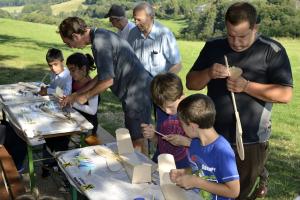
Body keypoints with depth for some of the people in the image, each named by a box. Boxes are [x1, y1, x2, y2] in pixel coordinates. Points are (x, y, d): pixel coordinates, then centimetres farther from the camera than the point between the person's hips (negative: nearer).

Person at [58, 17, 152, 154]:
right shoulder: (100, 36, 11)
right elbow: (102, 76, 17)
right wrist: (75, 95, 18)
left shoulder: (100, 42, -20)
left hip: (137, 91, -10)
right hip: (133, 91, 10)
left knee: (137, 139, -2)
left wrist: (85, 96, -4)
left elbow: (107, 81, -20)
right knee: (136, 137, 17)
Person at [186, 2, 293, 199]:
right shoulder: (213, 47, 3)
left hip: (250, 140, -4)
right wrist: (209, 73, -15)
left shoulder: (272, 51, -8)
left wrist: (246, 86, -22)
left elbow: (285, 94, -12)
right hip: (213, 135, 4)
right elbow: (191, 83, 6)